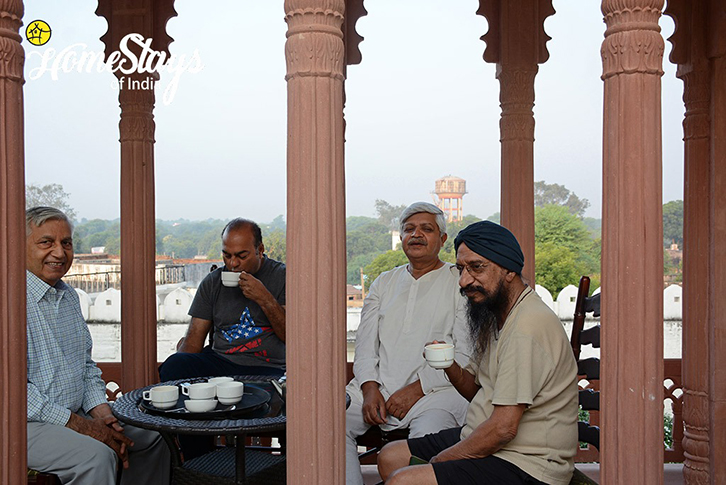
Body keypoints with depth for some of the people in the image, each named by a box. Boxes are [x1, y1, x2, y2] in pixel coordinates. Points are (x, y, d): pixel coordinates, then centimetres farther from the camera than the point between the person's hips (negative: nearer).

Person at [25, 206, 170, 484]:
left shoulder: (69, 296, 13)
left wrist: (103, 415, 1)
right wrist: (78, 425, -20)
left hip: (77, 415, 9)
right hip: (25, 424, -9)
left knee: (150, 438, 7)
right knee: (96, 456, -30)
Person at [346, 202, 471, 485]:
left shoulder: (460, 284, 5)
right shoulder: (384, 283, 21)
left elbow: (466, 355, -3)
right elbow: (365, 342, 14)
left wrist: (418, 388, -12)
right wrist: (369, 387, -5)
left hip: (436, 390, -4)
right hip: (377, 386, 4)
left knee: (427, 438, -36)